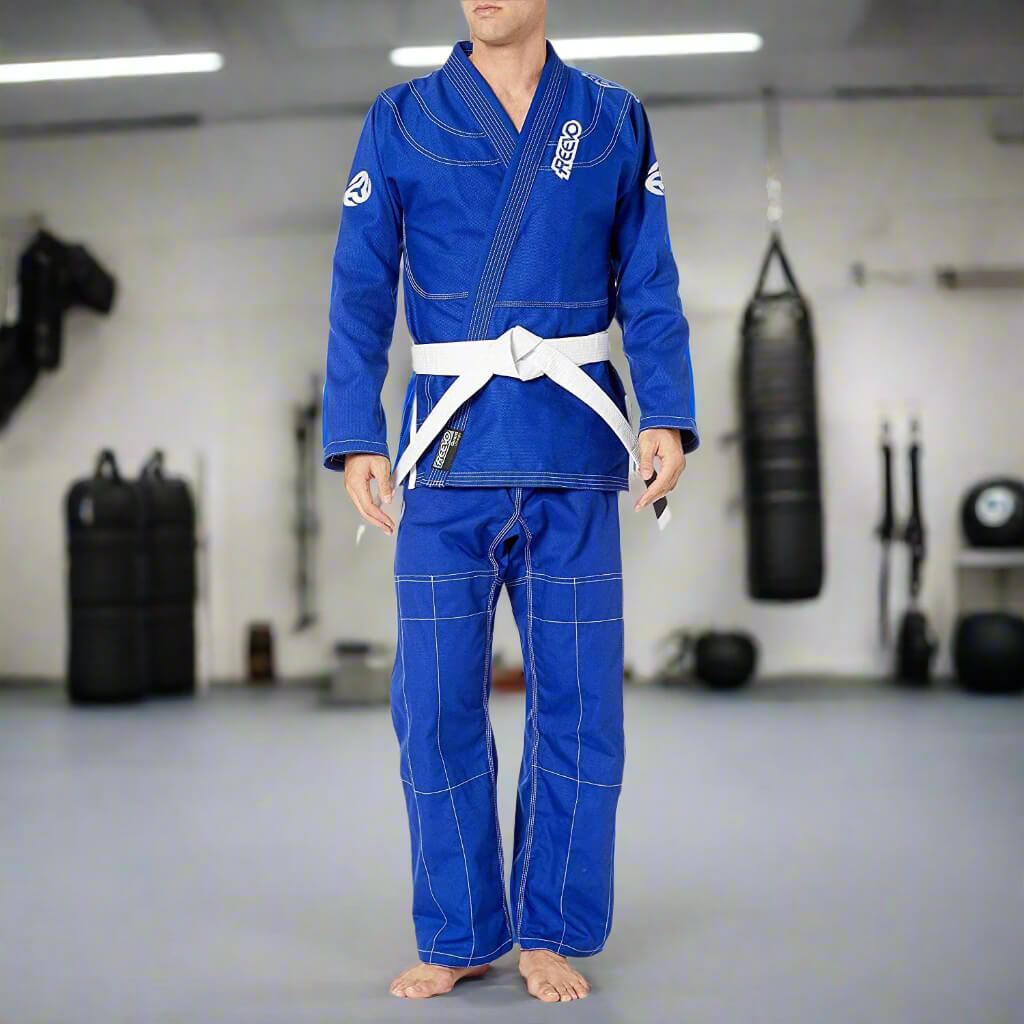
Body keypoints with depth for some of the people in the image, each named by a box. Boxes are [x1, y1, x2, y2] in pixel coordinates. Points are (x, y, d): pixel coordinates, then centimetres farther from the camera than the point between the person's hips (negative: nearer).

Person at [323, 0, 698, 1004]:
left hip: (573, 446, 1)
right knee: (435, 705, 3)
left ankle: (552, 932, 21)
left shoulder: (614, 122, 9)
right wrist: (354, 438, -5)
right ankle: (460, 936, 20)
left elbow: (650, 290, 8)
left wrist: (667, 415, -6)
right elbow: (358, 293, 4)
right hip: (451, 449, 0)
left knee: (577, 703, 4)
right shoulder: (400, 121, 7)